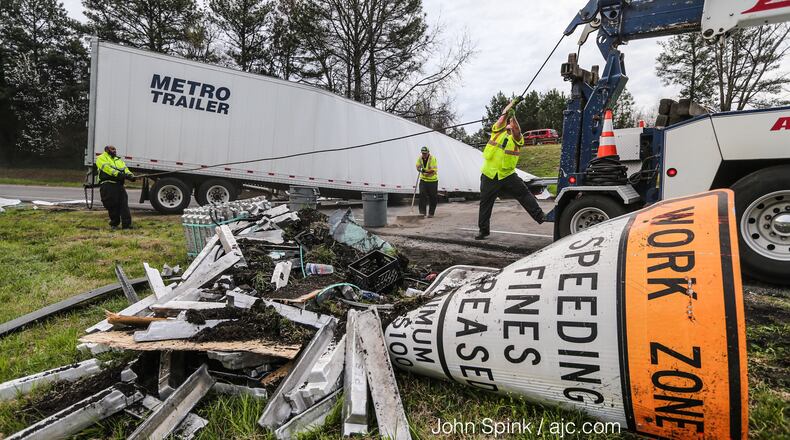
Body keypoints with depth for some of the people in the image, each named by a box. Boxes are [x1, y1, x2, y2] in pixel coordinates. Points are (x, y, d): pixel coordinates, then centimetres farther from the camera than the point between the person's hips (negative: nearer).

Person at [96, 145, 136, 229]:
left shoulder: (118, 160, 29)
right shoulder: (101, 158, 11)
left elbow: (125, 169, 12)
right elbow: (107, 168, -8)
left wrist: (130, 175, -10)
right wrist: (118, 174, -23)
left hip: (119, 184, 5)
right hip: (107, 185, -5)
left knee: (124, 204, -7)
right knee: (112, 205, -3)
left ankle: (127, 224, -11)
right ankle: (114, 224, 10)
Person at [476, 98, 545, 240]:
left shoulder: (517, 139, 2)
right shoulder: (498, 131, 5)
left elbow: (517, 130, -19)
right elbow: (504, 114, -3)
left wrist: (513, 116, -27)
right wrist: (512, 103, 1)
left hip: (508, 175, -1)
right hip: (489, 175, 1)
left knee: (524, 194, -6)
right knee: (485, 203, 5)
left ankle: (540, 216, 4)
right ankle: (483, 230, 15)